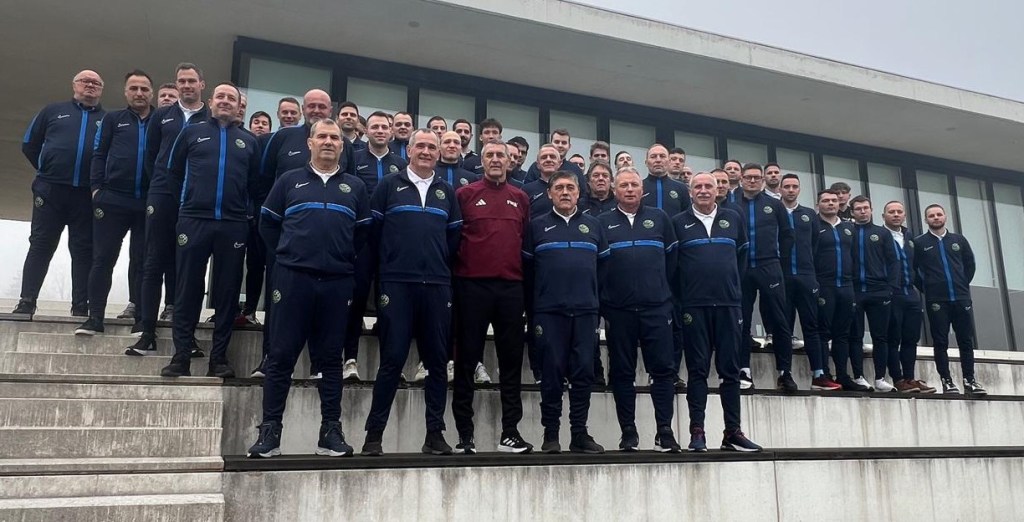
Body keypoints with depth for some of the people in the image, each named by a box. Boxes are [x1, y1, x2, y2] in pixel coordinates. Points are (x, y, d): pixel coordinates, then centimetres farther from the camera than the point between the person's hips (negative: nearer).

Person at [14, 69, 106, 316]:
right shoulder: (54, 110, 13)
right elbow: (29, 144, 15)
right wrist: (46, 169, 9)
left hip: (88, 195, 0)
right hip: (50, 190, 0)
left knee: (84, 250, 2)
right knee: (40, 246, 1)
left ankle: (80, 306, 5)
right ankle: (26, 301, 4)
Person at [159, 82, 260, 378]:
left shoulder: (249, 141, 13)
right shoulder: (192, 132, 11)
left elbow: (255, 184, 15)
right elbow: (173, 171, 15)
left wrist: (242, 207, 9)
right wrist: (191, 197, 14)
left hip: (234, 224, 1)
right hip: (193, 220, -1)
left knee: (227, 291, 3)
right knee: (188, 289, 0)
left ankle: (219, 357, 10)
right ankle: (181, 356, 6)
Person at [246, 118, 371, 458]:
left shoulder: (355, 187, 13)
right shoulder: (289, 181, 10)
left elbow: (363, 232, 13)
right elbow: (267, 223, 11)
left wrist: (344, 259, 5)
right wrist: (285, 254, 6)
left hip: (337, 282, 1)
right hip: (293, 277, -1)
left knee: (331, 357, 6)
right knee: (281, 356, 0)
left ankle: (331, 430, 12)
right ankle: (269, 430, 7)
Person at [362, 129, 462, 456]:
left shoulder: (447, 193, 15)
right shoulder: (389, 185, 6)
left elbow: (454, 237, 16)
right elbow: (373, 231, 5)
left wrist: (440, 263, 8)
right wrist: (389, 262, 8)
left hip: (438, 285, 3)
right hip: (397, 283, -3)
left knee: (437, 361, 4)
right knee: (392, 359, -4)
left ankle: (435, 433, 12)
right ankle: (374, 433, 6)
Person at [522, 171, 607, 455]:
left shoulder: (593, 225, 13)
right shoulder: (537, 226, 7)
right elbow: (527, 268, 6)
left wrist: (601, 301, 6)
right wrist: (533, 306, 2)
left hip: (586, 311, 2)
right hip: (549, 311, -2)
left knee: (583, 372, 2)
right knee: (552, 372, 1)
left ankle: (579, 434, 11)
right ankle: (550, 433, 9)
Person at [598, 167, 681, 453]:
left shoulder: (659, 218, 11)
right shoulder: (603, 222, 7)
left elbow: (671, 257, 13)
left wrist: (660, 287, 9)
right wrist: (602, 301, 1)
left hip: (657, 307, 1)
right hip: (618, 309, 0)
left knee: (663, 369, -2)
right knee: (622, 372, 4)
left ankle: (665, 432, 6)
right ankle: (628, 433, 13)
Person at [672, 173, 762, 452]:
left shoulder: (733, 218, 11)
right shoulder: (679, 222, 5)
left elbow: (742, 254, 18)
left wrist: (733, 284, 14)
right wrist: (681, 294, 6)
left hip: (729, 303, 2)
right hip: (694, 305, -2)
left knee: (730, 369, 4)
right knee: (697, 370, 0)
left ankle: (733, 432, 11)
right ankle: (697, 432, 3)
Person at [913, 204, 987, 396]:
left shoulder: (959, 240, 11)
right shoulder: (919, 242, 2)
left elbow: (970, 264, 16)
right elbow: (913, 269, 3)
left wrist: (963, 284, 9)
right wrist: (926, 289, 2)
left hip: (961, 297, 3)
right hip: (936, 300, -2)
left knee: (966, 340, 3)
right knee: (940, 342, -1)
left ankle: (969, 380, 9)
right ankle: (947, 381, 4)